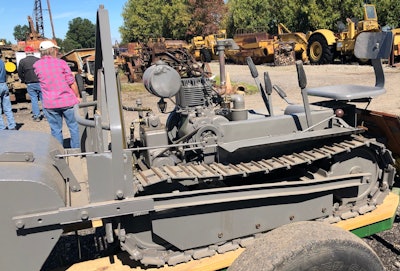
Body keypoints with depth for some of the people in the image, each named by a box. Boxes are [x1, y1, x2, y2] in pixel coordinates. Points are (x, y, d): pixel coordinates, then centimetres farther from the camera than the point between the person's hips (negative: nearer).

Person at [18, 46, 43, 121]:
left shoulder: (22, 61, -3)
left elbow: (20, 73, 2)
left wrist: (24, 80, 18)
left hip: (30, 84, 0)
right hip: (40, 83, 0)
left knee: (34, 100, 7)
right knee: (43, 98, 7)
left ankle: (36, 116, 8)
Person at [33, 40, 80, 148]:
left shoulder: (36, 65, 1)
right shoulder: (61, 63, -7)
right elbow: (72, 83, -7)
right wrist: (77, 96, 4)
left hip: (50, 104, 2)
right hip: (67, 101, -2)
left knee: (56, 130, 10)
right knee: (74, 127, 11)